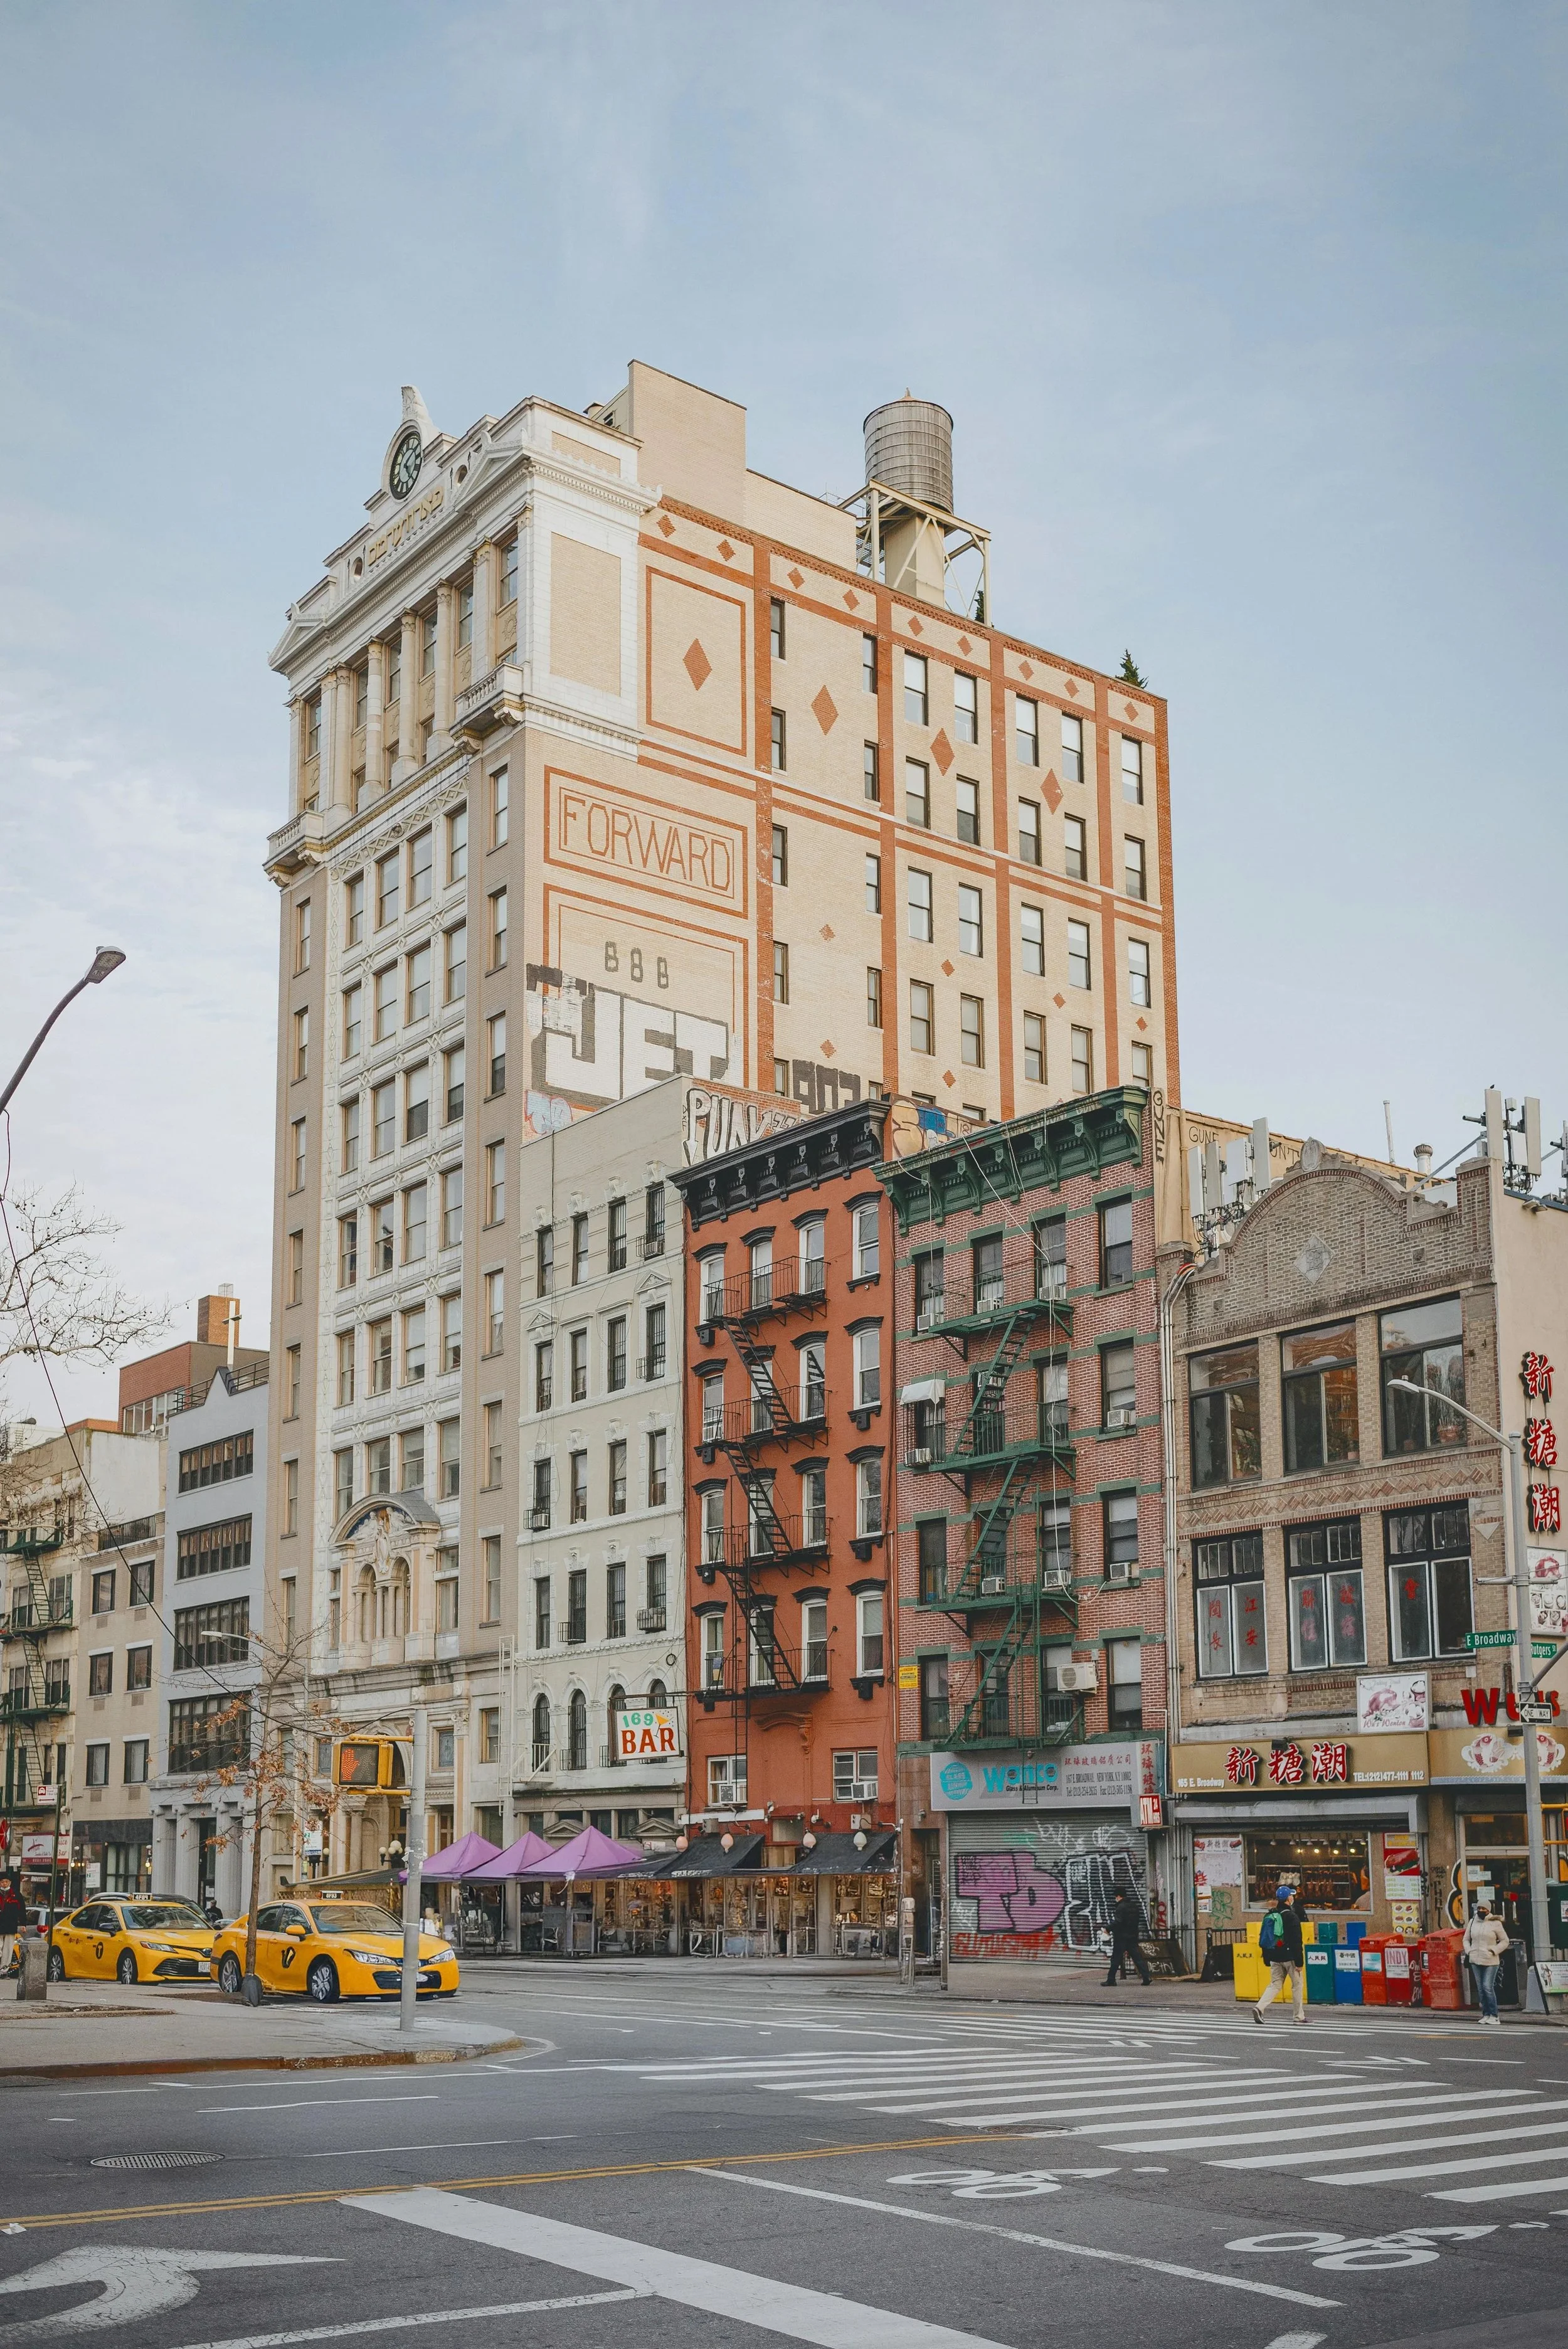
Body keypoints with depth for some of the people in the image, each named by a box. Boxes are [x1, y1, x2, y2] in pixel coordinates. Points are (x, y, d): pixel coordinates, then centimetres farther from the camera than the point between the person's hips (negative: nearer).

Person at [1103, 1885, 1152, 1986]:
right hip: (1133, 1936, 7)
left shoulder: (1121, 1907, -14)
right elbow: (1137, 1922, 18)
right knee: (1138, 1958, 6)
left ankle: (1111, 1980, 3)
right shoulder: (1135, 1906, 12)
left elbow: (1117, 1922, -21)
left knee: (1116, 1959, 0)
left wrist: (1108, 1929, -9)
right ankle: (1146, 1978, -3)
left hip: (1121, 1937, -7)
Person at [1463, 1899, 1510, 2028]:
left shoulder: (1495, 1923, -3)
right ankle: (1486, 2014, 12)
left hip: (1490, 1961, -5)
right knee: (1481, 1988, 5)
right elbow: (1466, 1939, 19)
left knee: (1488, 1987, -13)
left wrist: (1494, 1951, -9)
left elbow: (1505, 1941, 2)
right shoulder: (1472, 1922, 9)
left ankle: (1494, 2016, -8)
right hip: (1475, 1960, 5)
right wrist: (1469, 1951, 3)